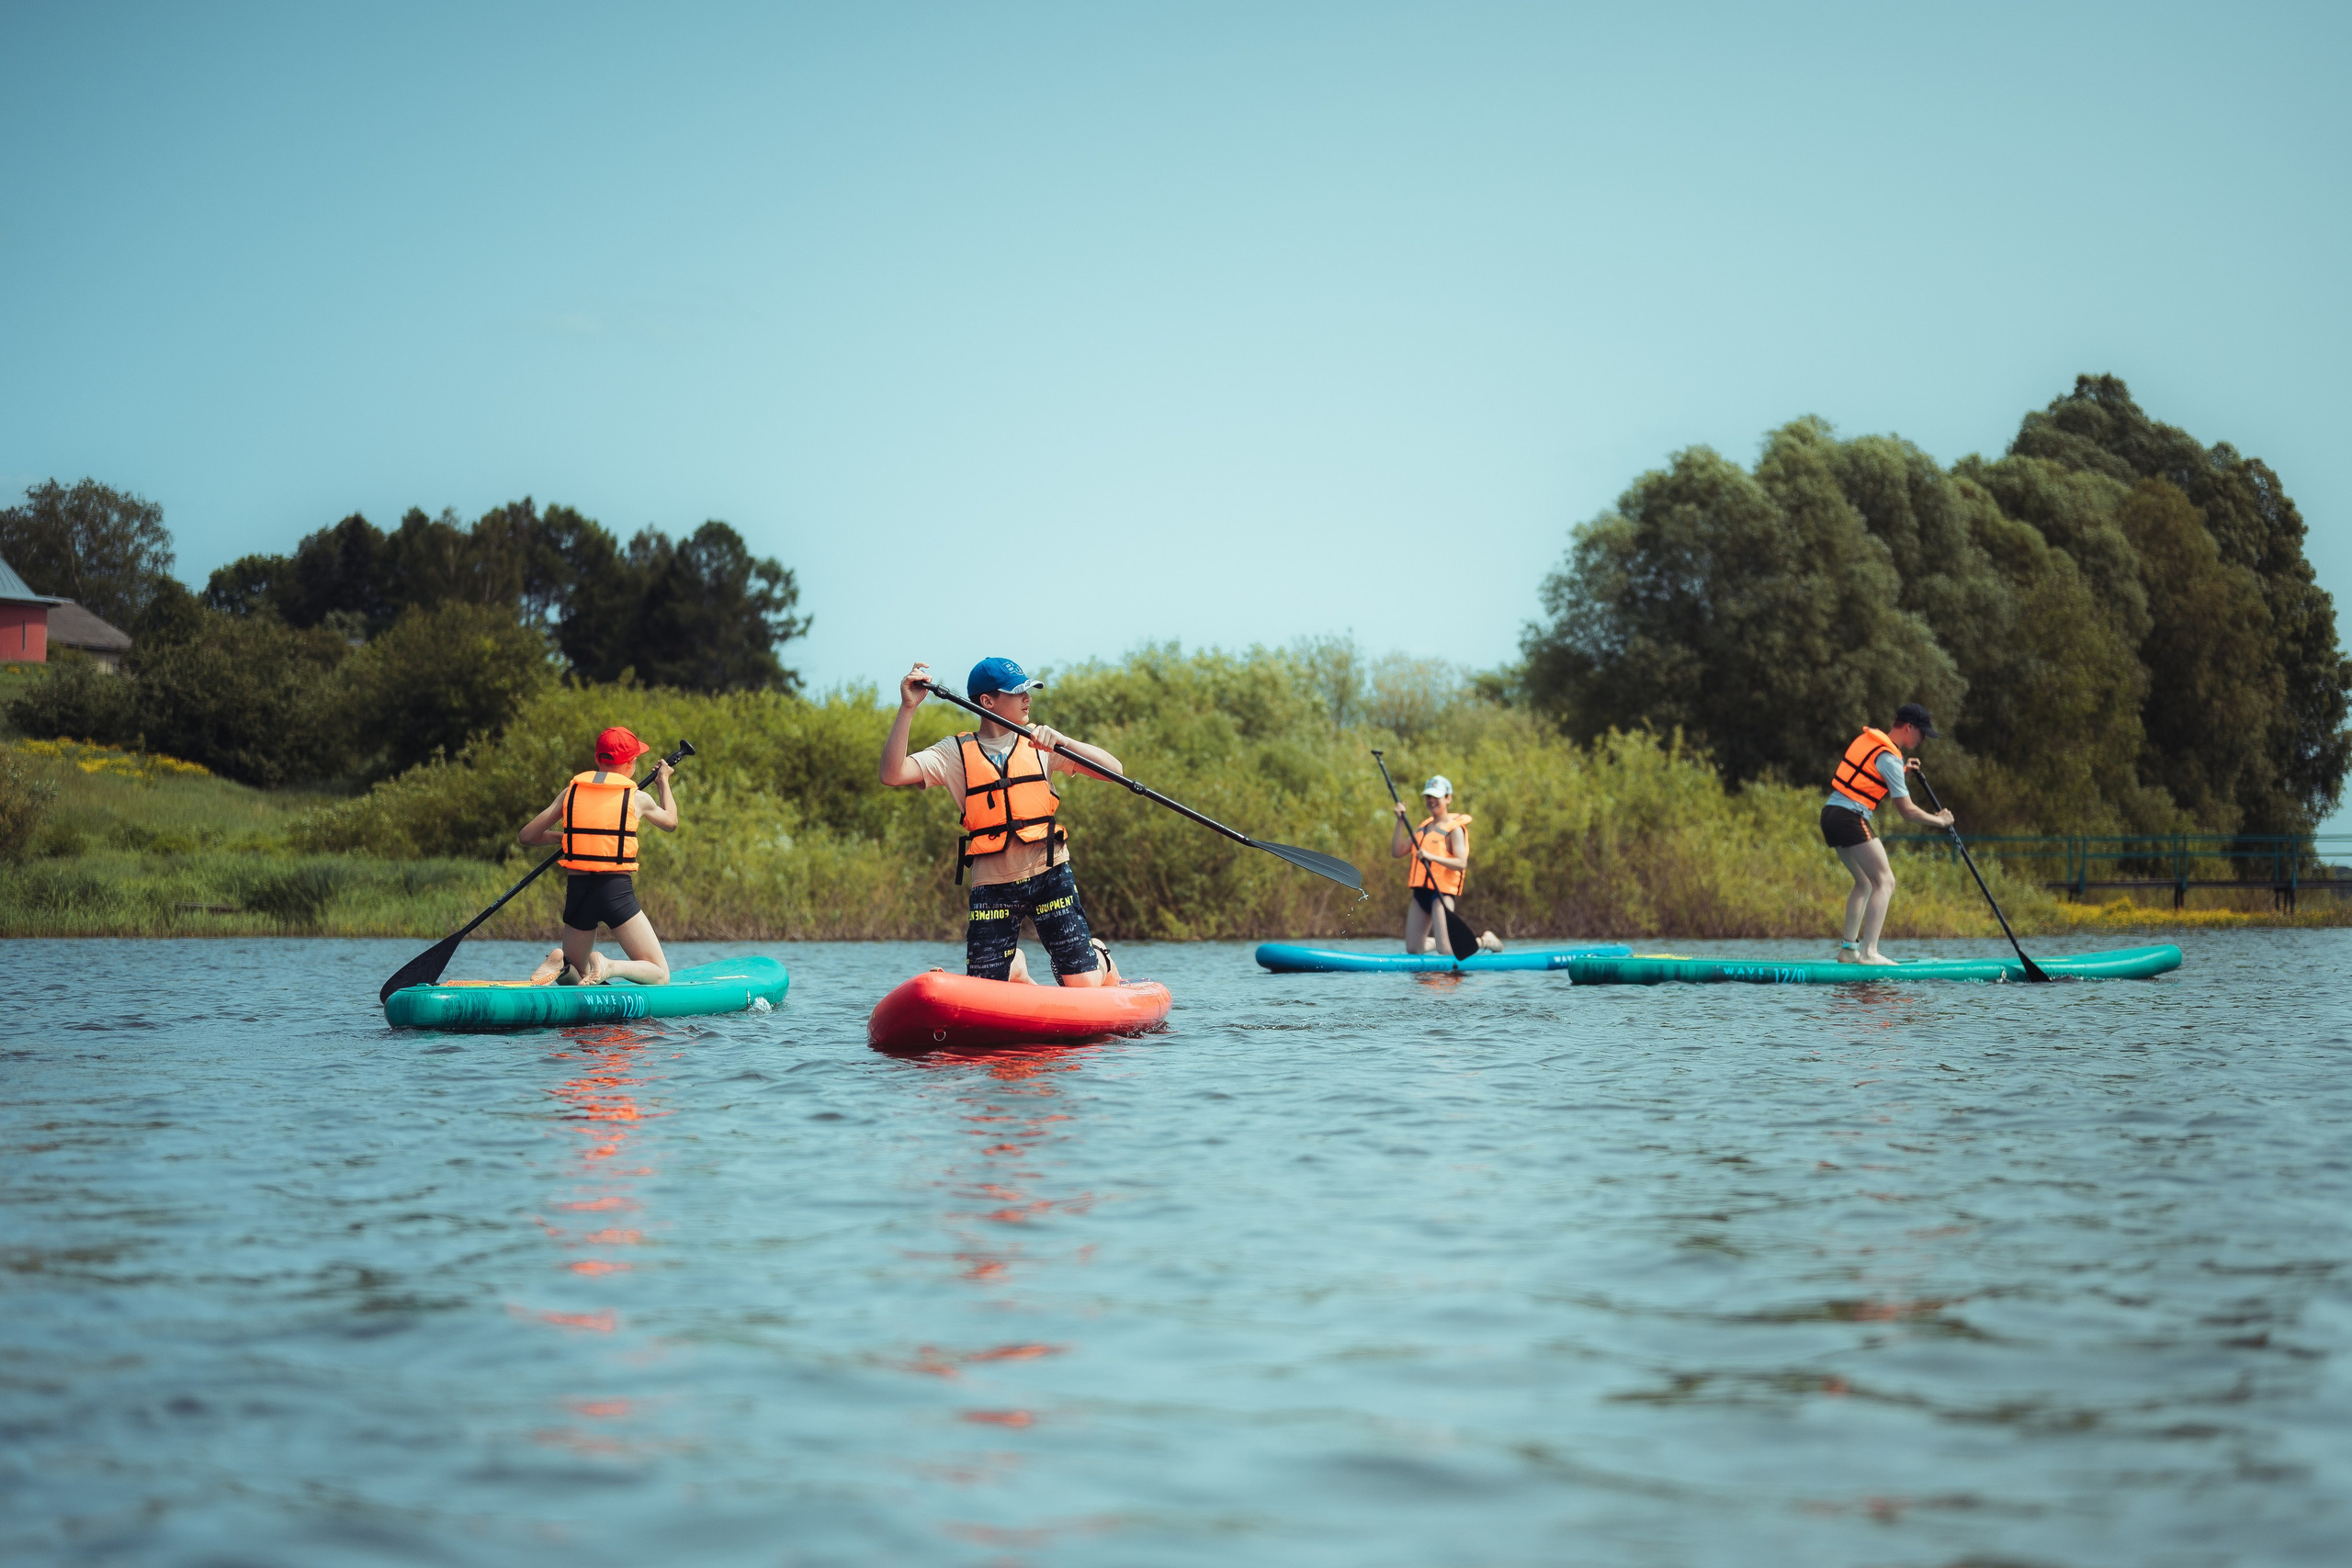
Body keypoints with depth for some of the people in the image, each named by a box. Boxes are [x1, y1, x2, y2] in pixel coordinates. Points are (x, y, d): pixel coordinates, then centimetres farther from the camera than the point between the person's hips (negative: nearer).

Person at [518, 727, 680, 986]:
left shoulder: (571, 792, 7)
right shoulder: (637, 798, 2)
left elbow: (527, 835, 10)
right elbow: (670, 822, 25)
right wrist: (664, 782, 41)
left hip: (577, 890, 4)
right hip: (617, 891, -4)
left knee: (574, 978, 22)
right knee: (660, 975, 2)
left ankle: (559, 963, -13)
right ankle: (610, 967, -26)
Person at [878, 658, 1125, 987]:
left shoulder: (1039, 744, 5)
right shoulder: (955, 753, 1)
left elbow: (1113, 768, -4)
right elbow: (892, 775, -12)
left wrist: (1063, 741, -19)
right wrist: (908, 708, -19)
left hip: (1049, 876, 0)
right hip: (993, 886, 0)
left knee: (1085, 985, -4)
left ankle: (1099, 958, 33)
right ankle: (1014, 967, 31)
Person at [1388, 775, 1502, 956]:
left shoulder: (1454, 829, -7)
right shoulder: (1423, 827, 15)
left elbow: (1461, 863, -19)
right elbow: (1397, 853, 9)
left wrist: (1431, 857, -31)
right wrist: (1400, 821, 0)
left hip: (1442, 891, -7)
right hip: (1421, 892, 7)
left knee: (1446, 951, -12)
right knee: (1413, 949, 6)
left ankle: (1484, 940, 13)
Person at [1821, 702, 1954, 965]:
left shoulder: (1869, 739, 15)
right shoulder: (1889, 758, -12)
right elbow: (1908, 811, -10)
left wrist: (1902, 771, 24)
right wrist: (1939, 820, 5)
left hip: (1830, 814, 10)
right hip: (1850, 818, -10)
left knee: (1865, 883, 19)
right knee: (1884, 882, -9)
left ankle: (1848, 948, 18)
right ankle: (1869, 952, -20)